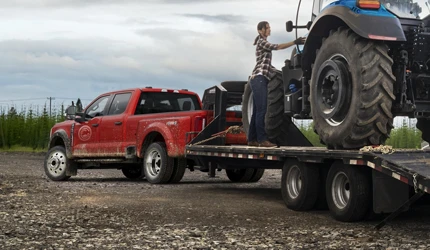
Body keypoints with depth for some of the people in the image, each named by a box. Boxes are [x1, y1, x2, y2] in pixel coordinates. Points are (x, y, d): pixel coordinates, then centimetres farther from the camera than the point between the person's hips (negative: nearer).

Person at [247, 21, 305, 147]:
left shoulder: (265, 44, 26)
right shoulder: (261, 42, -2)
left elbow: (268, 65, 26)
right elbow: (277, 47, -16)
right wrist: (294, 42, -21)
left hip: (261, 79, 10)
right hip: (259, 78, -10)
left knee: (257, 111, 7)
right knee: (262, 110, -15)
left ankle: (252, 139, 8)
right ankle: (262, 139, -20)